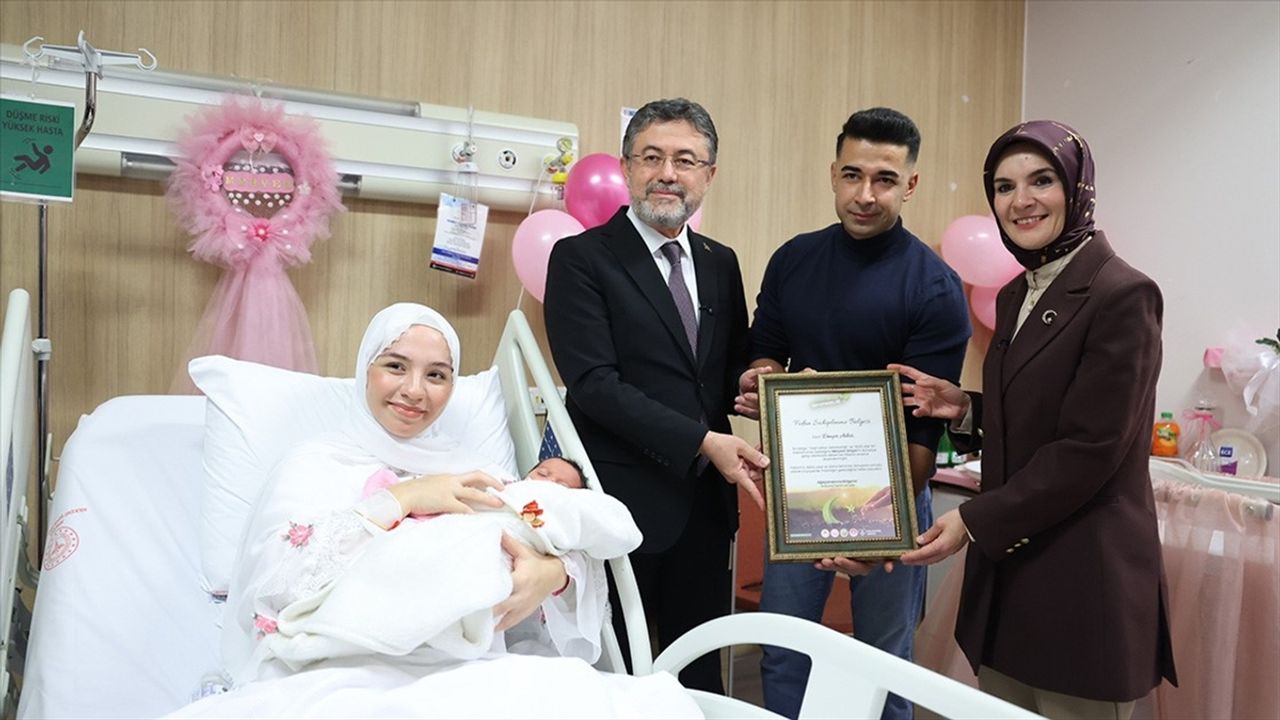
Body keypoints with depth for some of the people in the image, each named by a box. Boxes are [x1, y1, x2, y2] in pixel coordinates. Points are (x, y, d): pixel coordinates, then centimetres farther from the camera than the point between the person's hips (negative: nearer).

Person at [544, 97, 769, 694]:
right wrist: (702, 441, -19)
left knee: (701, 674, 16)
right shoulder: (581, 258, -7)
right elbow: (593, 382, -15)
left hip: (706, 503, 5)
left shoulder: (721, 264, 11)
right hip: (623, 503, -5)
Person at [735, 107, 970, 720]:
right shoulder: (793, 260, 0)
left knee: (884, 664, 14)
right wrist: (764, 375, -15)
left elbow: (925, 424, -16)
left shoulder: (934, 288, -13)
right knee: (782, 656, 11)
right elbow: (764, 350, 9)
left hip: (892, 492, -3)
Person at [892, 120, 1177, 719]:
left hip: (1083, 582, -7)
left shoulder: (1122, 295, -14)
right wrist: (965, 409, -1)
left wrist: (975, 522, -16)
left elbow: (1089, 448, -18)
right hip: (1007, 570, 7)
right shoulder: (1015, 296, 11)